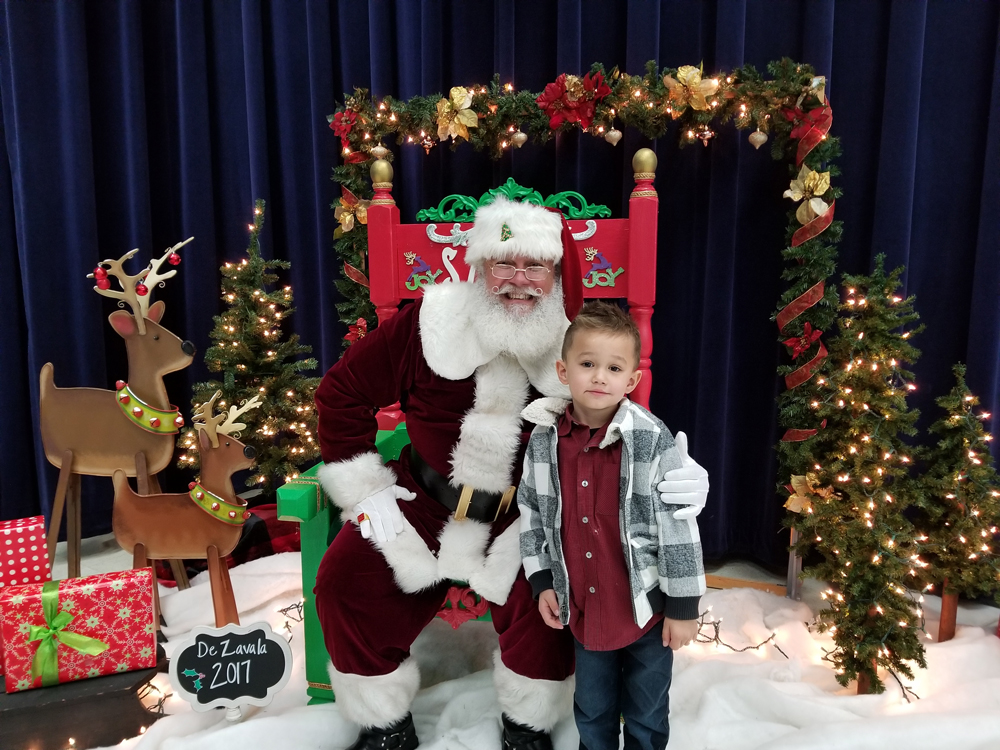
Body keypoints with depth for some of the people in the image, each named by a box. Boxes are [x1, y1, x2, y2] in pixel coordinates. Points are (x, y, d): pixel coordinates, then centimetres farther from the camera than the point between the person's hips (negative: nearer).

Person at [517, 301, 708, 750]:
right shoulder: (544, 440, -7)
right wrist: (542, 582, 4)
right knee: (592, 712, 23)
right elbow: (531, 514, 5)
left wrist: (683, 608, -12)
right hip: (583, 609, 3)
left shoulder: (652, 441, -19)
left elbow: (679, 526, -15)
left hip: (647, 608, -3)